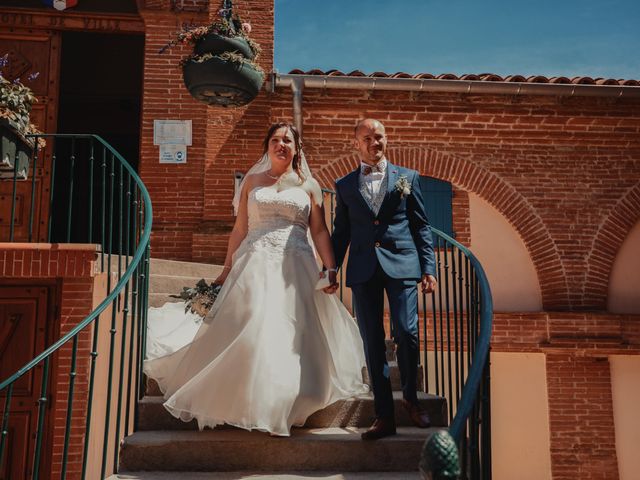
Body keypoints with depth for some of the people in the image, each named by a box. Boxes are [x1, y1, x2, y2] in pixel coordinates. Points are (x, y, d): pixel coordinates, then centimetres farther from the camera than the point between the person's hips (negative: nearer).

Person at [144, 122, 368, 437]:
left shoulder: (308, 185, 11)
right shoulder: (252, 181, 13)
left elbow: (320, 231, 6)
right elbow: (240, 229, 11)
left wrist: (331, 267, -6)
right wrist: (227, 269, 7)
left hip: (295, 268, 0)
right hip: (255, 265, 0)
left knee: (290, 336, 0)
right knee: (249, 332, -5)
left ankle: (284, 408, 12)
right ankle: (253, 405, 10)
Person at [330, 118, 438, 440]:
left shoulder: (407, 178, 11)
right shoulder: (344, 185, 14)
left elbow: (421, 226, 9)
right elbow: (340, 232, 15)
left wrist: (428, 268, 2)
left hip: (401, 264, -1)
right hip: (363, 269, 1)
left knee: (406, 333, -9)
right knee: (372, 342, 2)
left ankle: (410, 397, 19)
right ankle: (384, 416, 12)